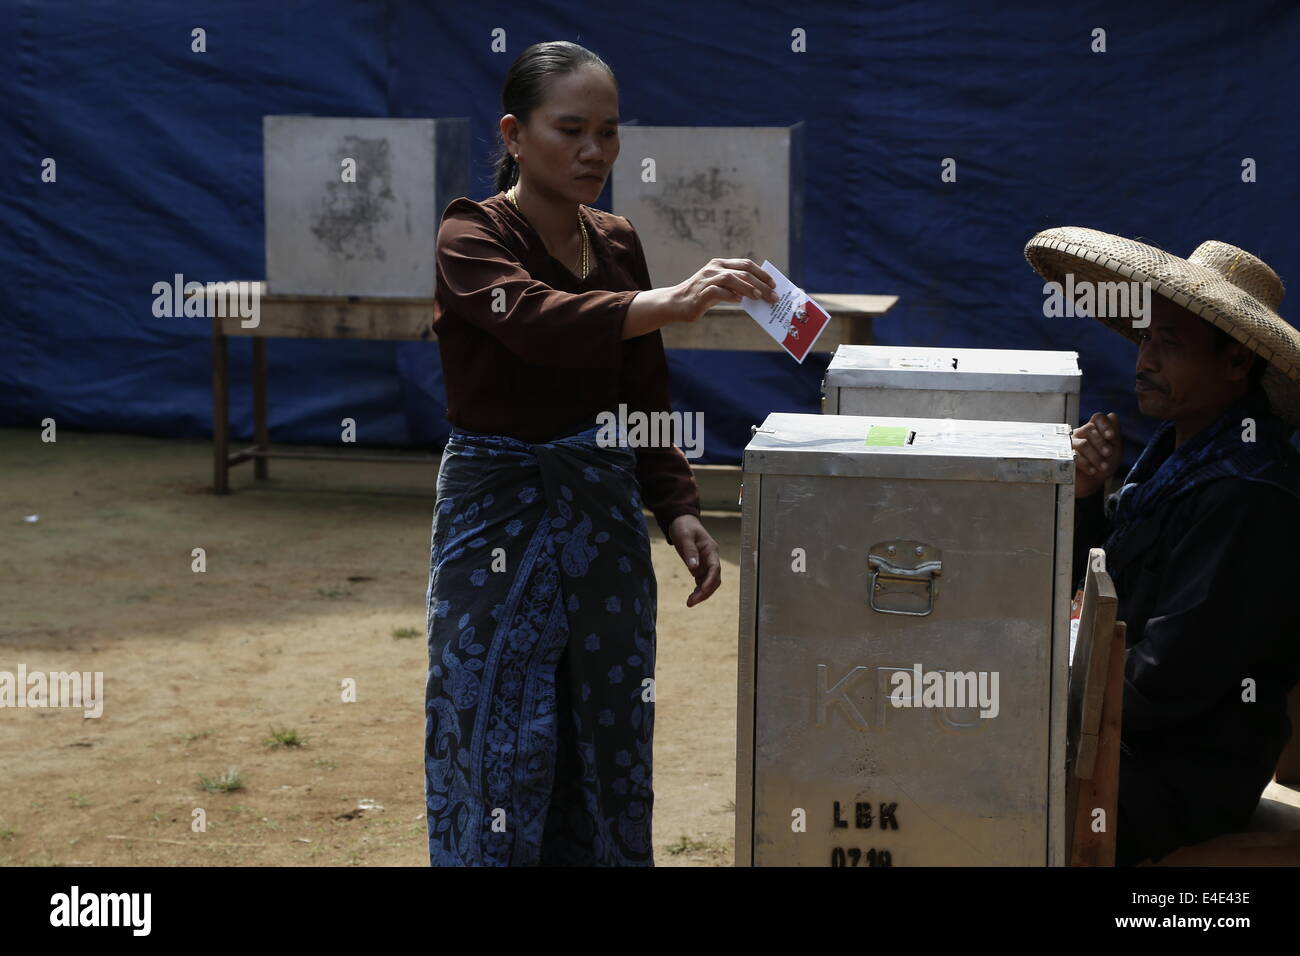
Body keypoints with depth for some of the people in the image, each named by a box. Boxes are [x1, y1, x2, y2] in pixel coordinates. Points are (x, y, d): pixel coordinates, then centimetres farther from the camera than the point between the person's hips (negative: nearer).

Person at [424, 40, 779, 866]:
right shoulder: (472, 237, -10)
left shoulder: (618, 245, 9)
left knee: (610, 741, 10)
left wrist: (679, 509, -2)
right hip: (501, 512, -6)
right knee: (503, 749, -2)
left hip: (606, 511, 6)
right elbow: (539, 321, -31)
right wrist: (670, 303, -46)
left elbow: (645, 397, 12)